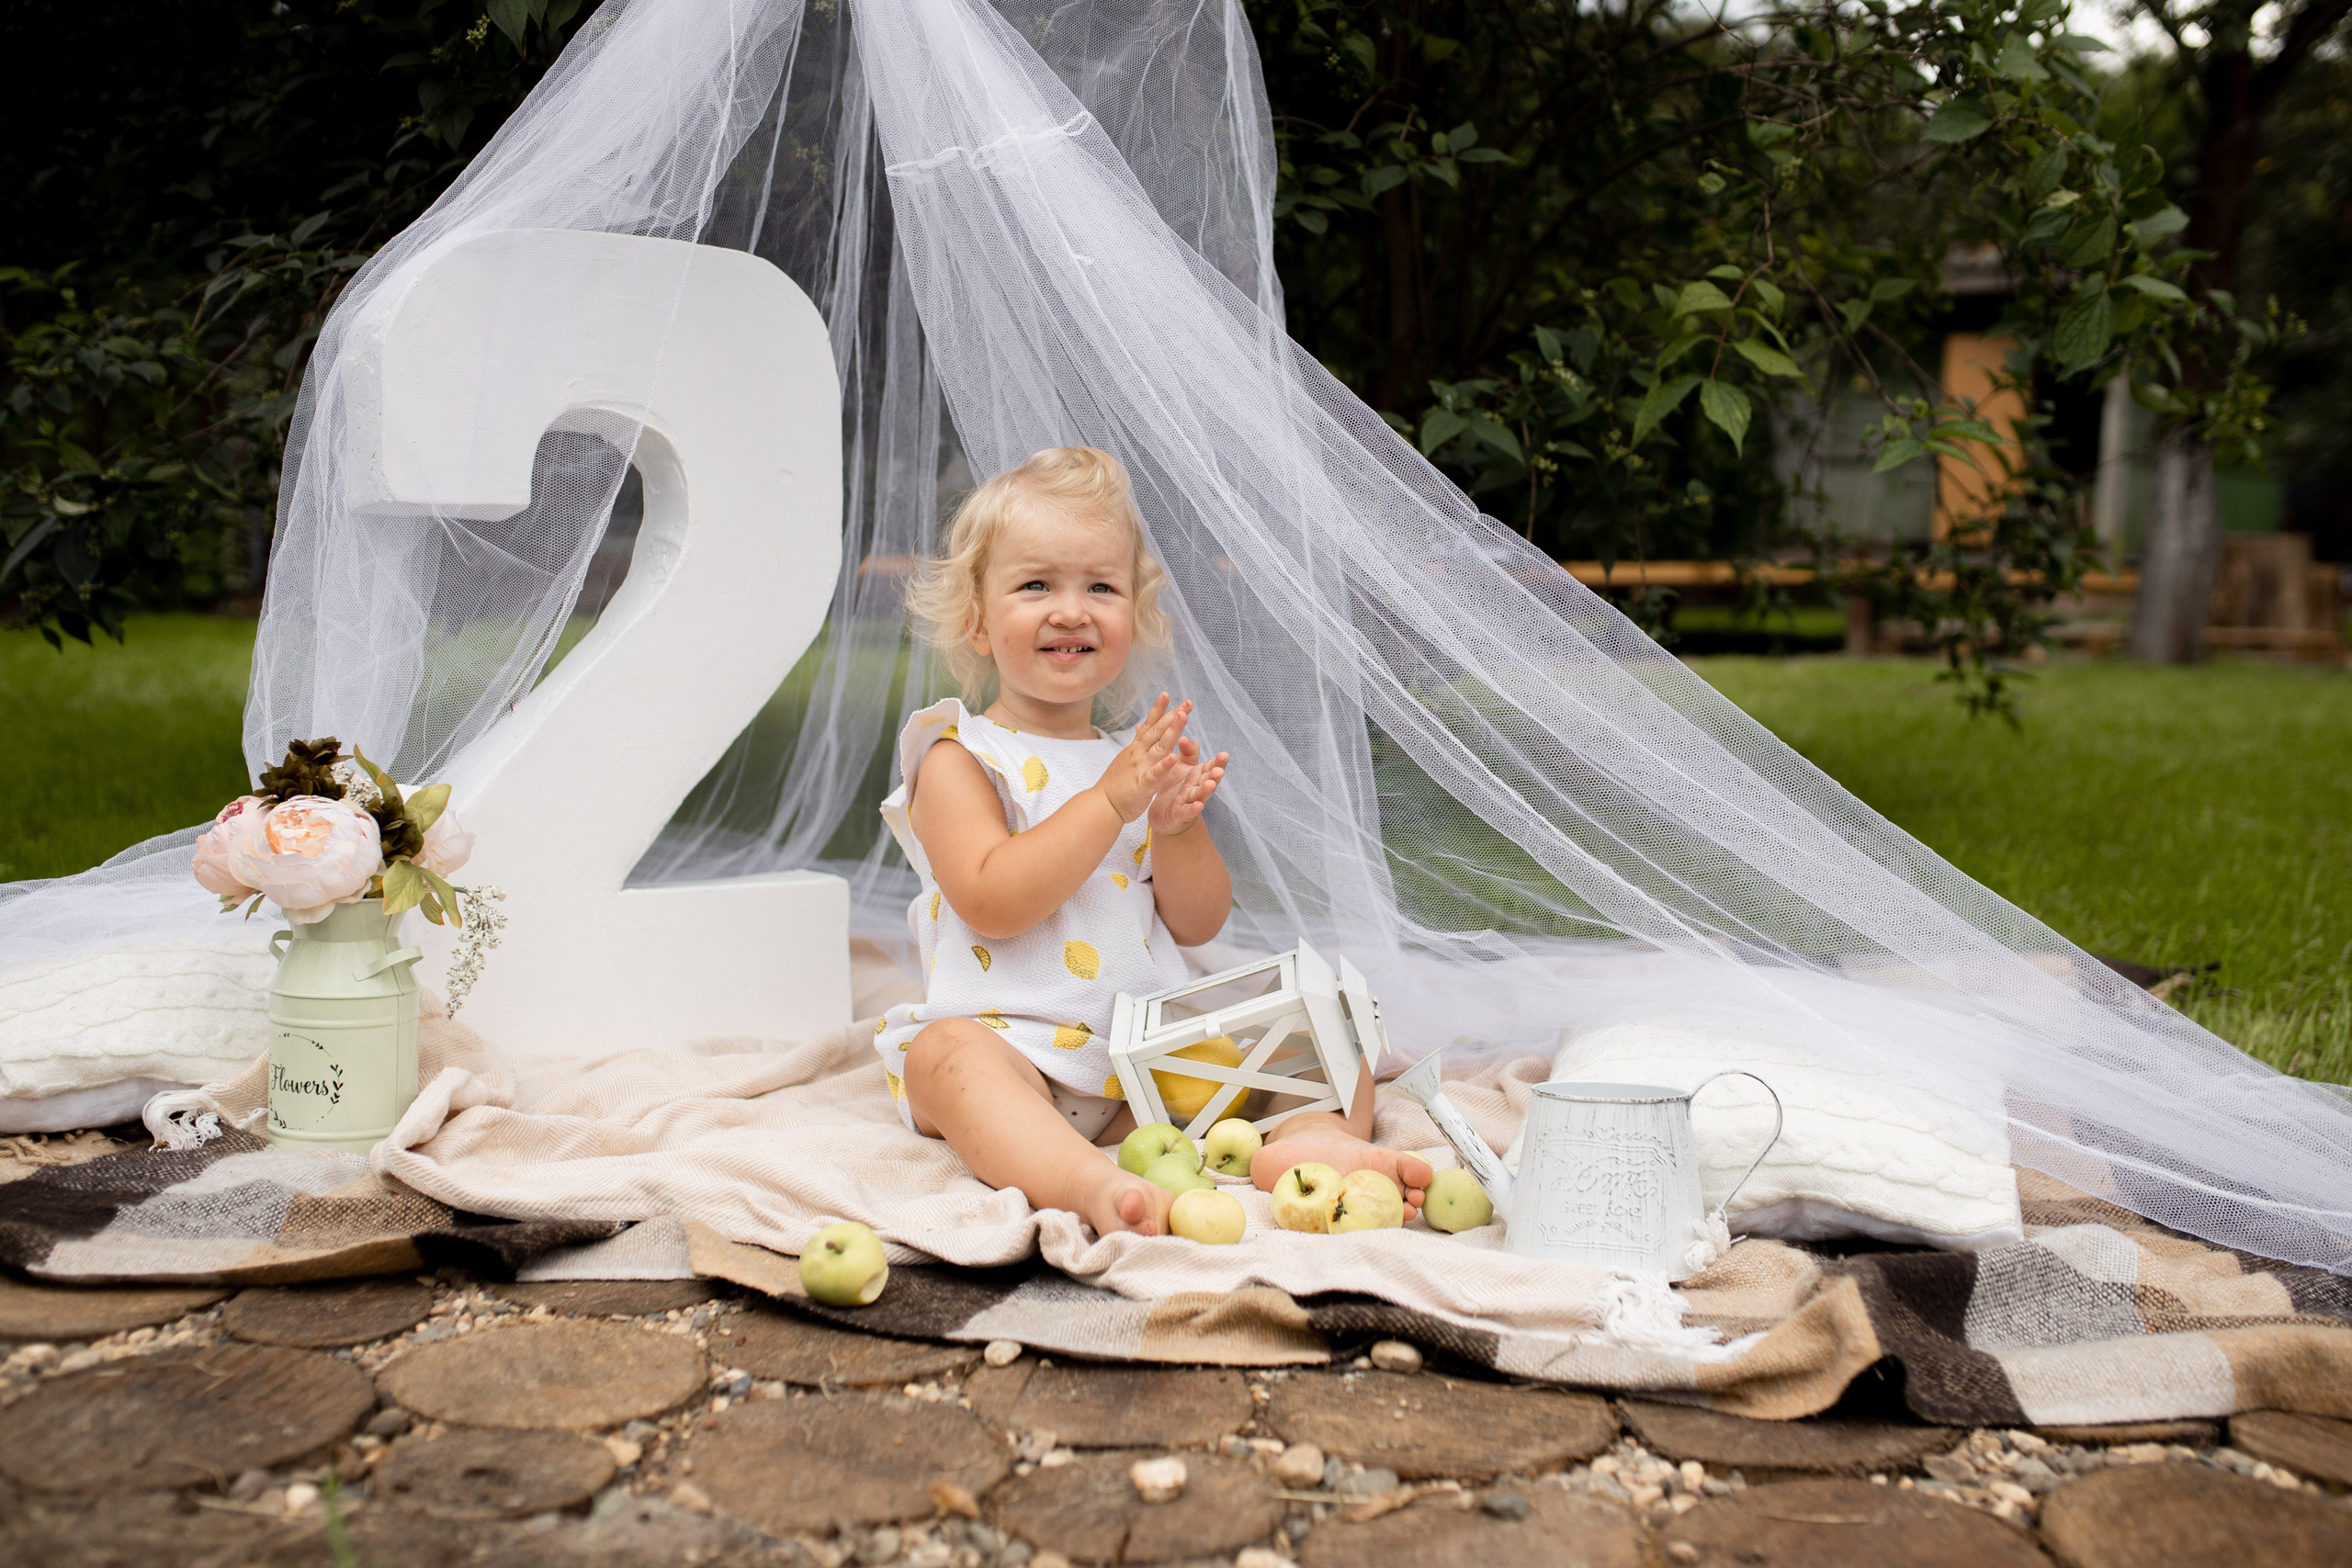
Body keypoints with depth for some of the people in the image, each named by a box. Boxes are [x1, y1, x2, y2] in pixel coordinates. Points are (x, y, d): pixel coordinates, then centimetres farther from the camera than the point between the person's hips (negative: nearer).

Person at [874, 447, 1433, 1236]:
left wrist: (1177, 827, -8)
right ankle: (1094, 1186, -60)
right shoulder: (959, 759, 0)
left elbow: (1197, 924, 11)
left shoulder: (1140, 758, 16)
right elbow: (992, 902, -17)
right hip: (1009, 1045, -5)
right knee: (949, 1054, -37)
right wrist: (1109, 803, -19)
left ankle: (1310, 1141, -38)